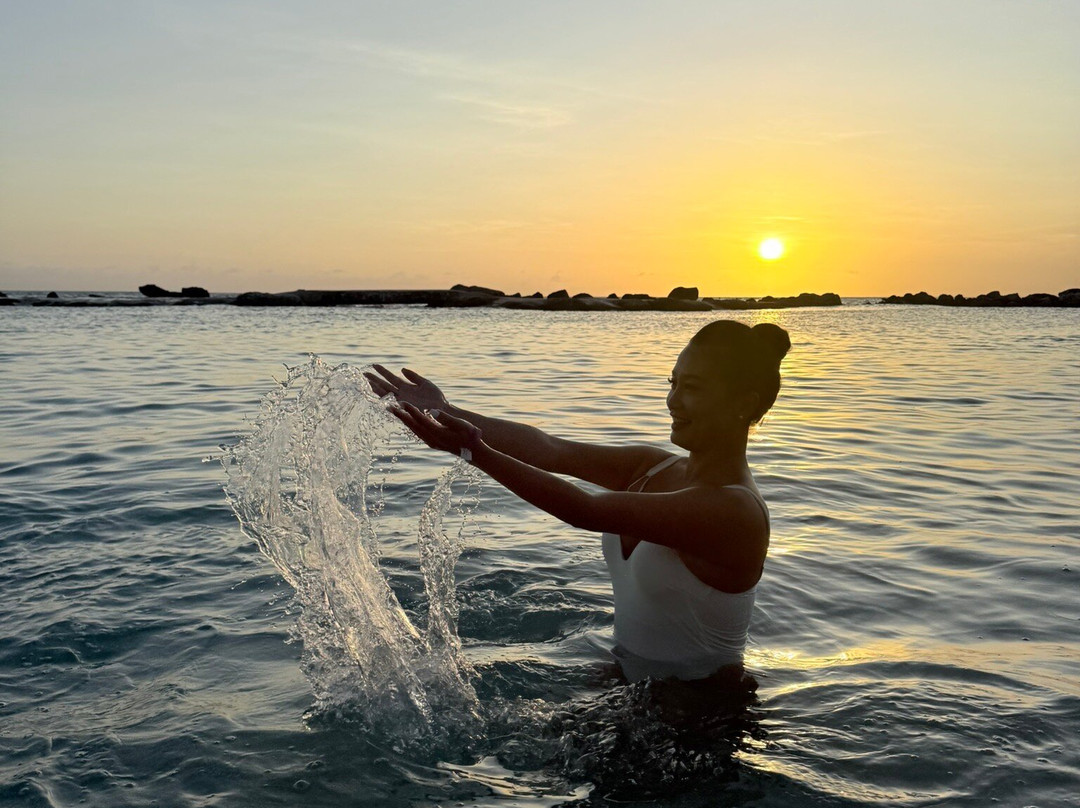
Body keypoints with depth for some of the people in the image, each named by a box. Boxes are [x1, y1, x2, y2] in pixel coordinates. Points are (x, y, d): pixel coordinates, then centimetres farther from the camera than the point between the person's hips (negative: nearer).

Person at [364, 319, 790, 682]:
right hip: (630, 683, 7)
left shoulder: (734, 510, -24)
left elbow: (586, 511, -31)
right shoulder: (654, 467, 1)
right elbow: (552, 450, -10)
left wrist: (476, 452, -36)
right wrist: (448, 413, -18)